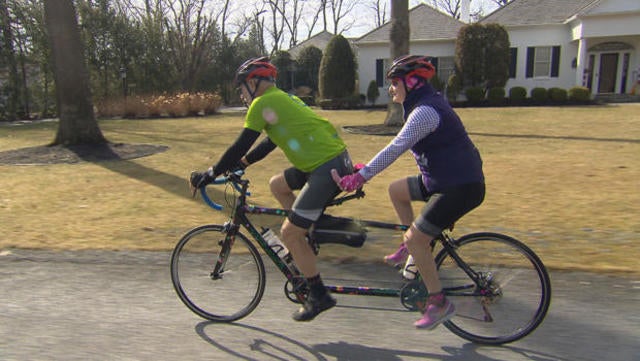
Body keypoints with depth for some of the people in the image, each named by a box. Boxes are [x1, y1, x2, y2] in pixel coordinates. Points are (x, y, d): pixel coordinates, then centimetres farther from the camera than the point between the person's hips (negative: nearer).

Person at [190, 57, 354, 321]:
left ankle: (319, 296, 10)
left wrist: (210, 175, 1)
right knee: (277, 185, 24)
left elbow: (241, 146, -8)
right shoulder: (282, 99, 22)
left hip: (328, 168, -10)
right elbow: (271, 142, 29)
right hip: (337, 158, 10)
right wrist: (240, 164, 29)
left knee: (289, 233, -2)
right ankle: (306, 243, 24)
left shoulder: (263, 103, -6)